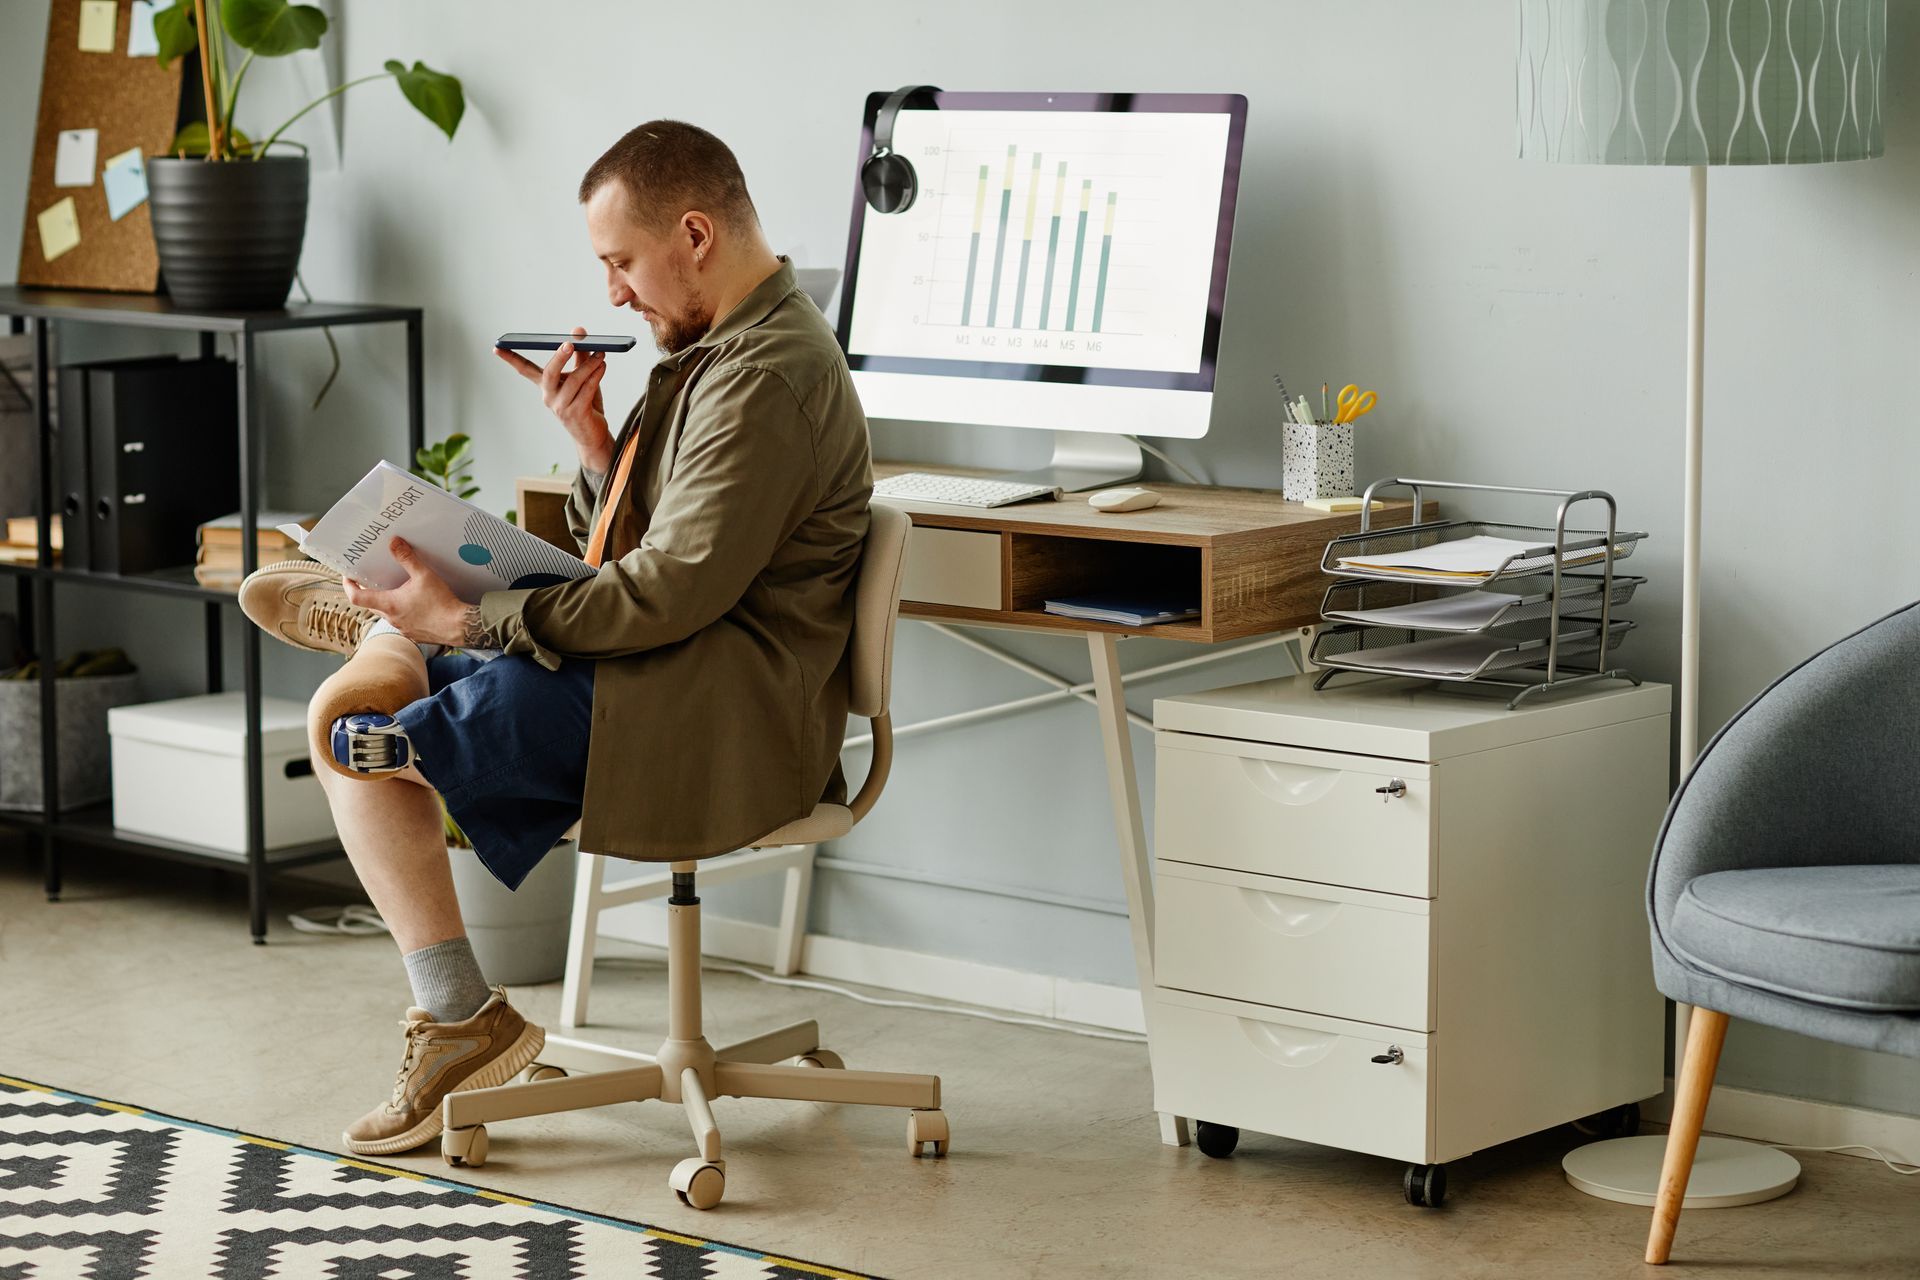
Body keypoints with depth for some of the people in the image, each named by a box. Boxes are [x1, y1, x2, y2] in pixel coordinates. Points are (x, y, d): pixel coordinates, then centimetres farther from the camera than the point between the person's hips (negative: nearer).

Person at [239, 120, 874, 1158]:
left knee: (353, 731, -10)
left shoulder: (767, 379, -19)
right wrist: (591, 439, -1)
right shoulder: (722, 344, 15)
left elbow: (674, 590, -25)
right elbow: (626, 550, 17)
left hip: (716, 721, -10)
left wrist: (467, 619, -19)